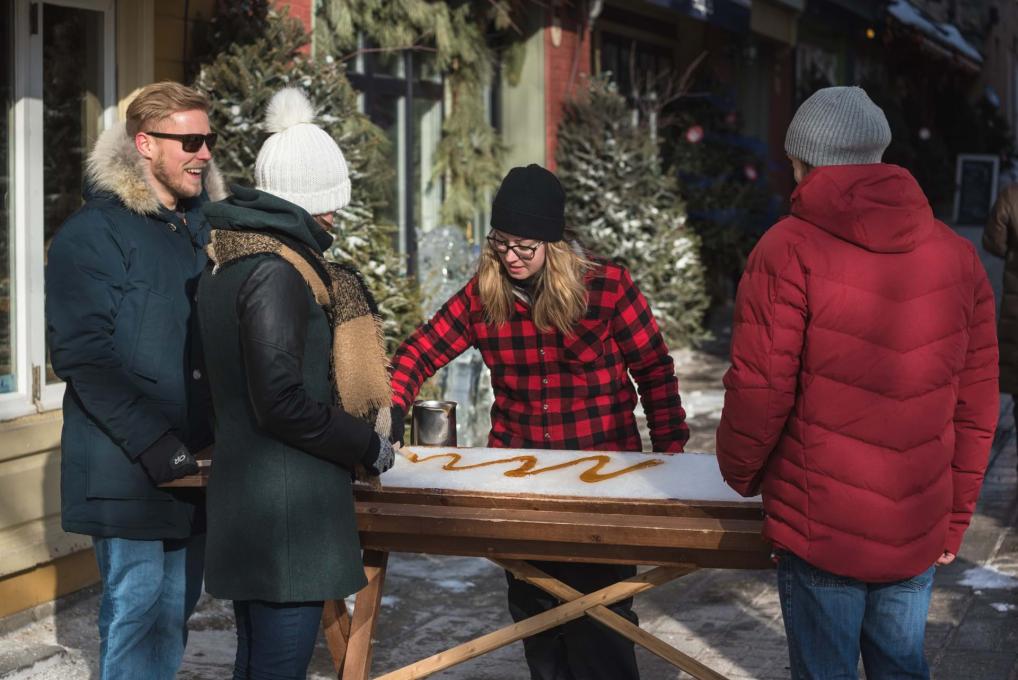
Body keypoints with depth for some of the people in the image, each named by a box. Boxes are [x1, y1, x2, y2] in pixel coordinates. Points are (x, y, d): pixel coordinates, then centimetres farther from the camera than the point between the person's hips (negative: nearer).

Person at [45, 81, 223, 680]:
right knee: (137, 609, -3)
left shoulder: (203, 229, 13)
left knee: (176, 611, 12)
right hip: (129, 473, -7)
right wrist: (155, 445, -21)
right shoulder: (93, 234, -10)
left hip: (194, 466, 7)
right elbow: (82, 357, -17)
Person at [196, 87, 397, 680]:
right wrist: (371, 446, -8)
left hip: (241, 494, 10)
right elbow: (283, 402, -21)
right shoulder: (277, 273, -17)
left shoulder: (226, 265, 12)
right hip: (289, 508, -10)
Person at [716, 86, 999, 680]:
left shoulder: (789, 251, -11)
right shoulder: (958, 256, 3)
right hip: (919, 532, 4)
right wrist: (956, 517, 14)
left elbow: (759, 390, -13)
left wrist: (740, 472, 6)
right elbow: (976, 404, 5)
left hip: (821, 531, -4)